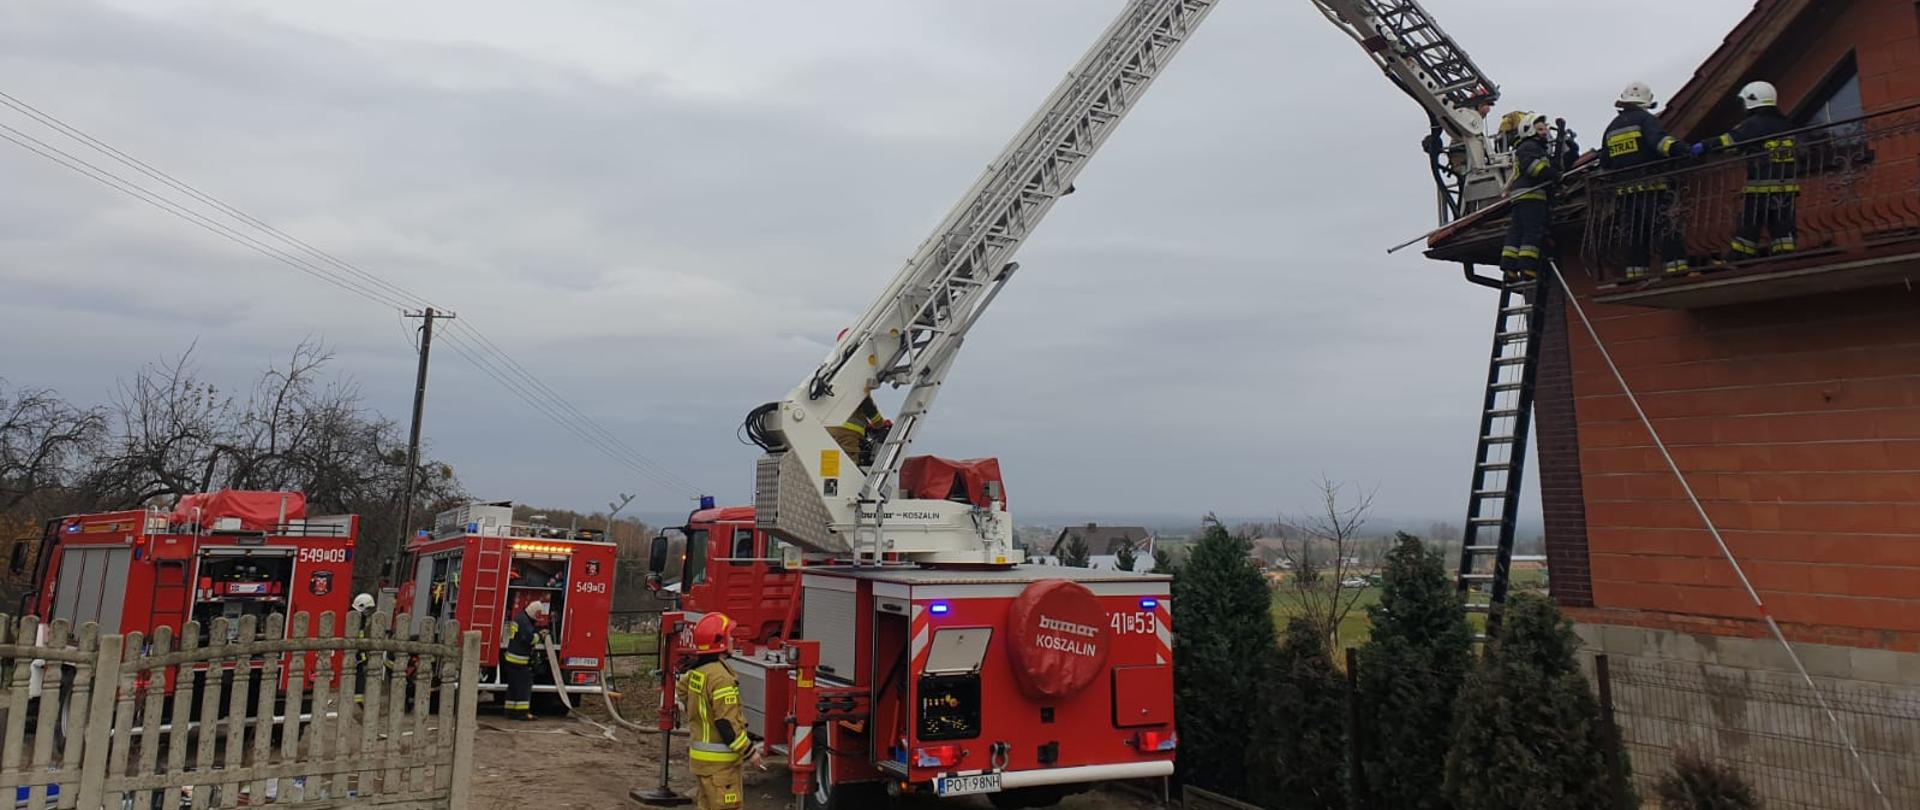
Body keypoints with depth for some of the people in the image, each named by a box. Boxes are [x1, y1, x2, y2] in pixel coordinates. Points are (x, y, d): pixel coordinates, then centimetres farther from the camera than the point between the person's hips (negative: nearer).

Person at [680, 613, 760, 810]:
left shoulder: (695, 672, 6)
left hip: (699, 754, 9)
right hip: (719, 760, -9)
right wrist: (749, 750, -16)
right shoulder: (720, 677, -23)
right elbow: (727, 722, -25)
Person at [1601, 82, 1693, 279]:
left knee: (1635, 234, 7)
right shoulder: (1646, 119, -1)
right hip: (1651, 188, -6)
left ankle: (1636, 272, 3)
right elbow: (1658, 140, -21)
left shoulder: (1612, 128, 18)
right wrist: (1680, 149, -33)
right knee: (1669, 228, -6)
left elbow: (1604, 163, 22)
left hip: (1624, 191, 6)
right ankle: (1675, 266, -14)